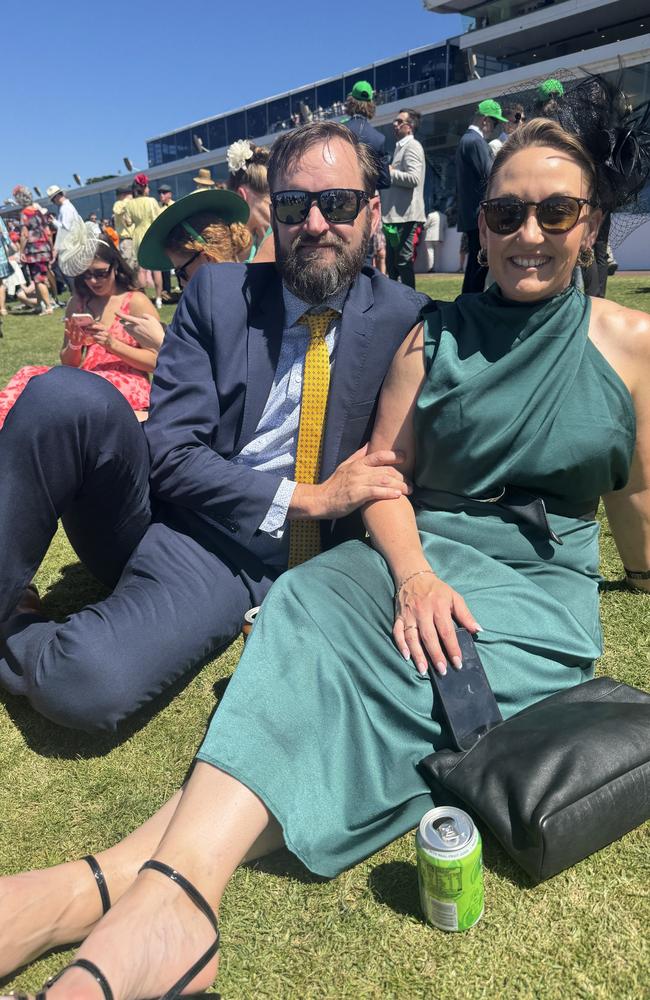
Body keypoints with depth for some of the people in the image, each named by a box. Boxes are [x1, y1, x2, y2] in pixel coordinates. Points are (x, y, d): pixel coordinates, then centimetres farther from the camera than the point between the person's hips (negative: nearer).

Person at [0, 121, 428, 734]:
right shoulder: (219, 292, 0)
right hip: (155, 508, 2)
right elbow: (169, 450, -6)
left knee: (84, 686, -31)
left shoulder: (405, 321, -1)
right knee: (67, 395, -30)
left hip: (249, 555, -1)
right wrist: (305, 497, -15)